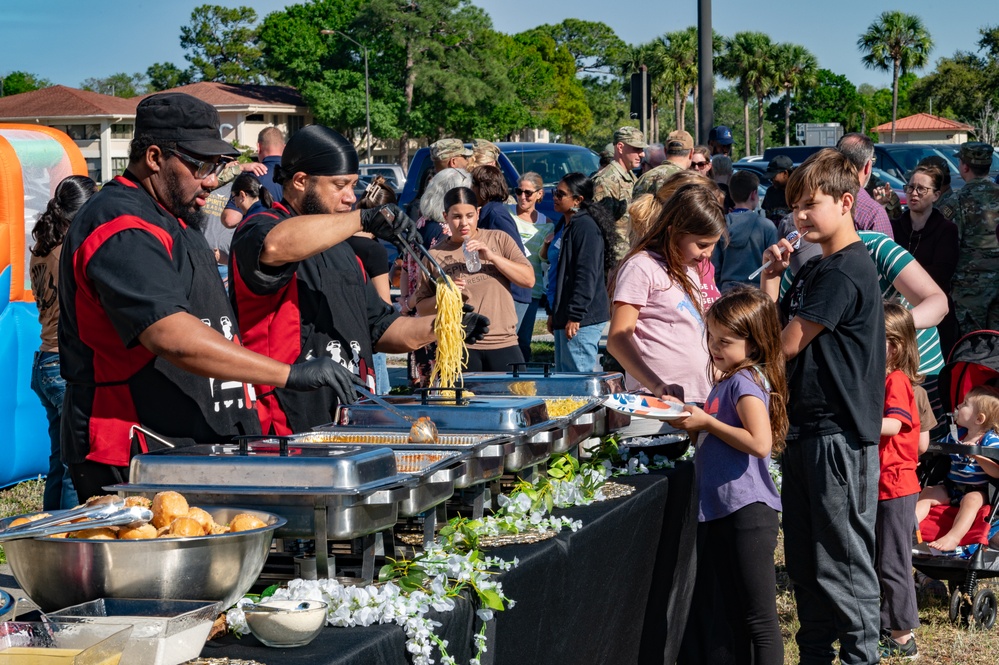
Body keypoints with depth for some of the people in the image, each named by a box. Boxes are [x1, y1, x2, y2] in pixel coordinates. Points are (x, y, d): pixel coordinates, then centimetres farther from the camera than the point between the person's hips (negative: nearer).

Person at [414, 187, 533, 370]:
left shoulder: (498, 239, 9)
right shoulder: (435, 255, 7)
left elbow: (529, 279, 0)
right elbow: (422, 307, 11)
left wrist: (492, 256, -10)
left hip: (503, 343, 1)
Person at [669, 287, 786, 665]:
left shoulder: (746, 381, -14)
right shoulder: (728, 380, 15)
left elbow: (760, 443, -27)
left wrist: (707, 422, -19)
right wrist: (690, 416, 8)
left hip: (747, 514, -10)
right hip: (719, 511, 10)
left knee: (759, 619, -4)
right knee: (734, 616, 17)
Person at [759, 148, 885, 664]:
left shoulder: (846, 271, -15)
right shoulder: (814, 269, 15)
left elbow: (788, 344, -16)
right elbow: (771, 330, 16)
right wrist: (772, 277, 3)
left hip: (839, 434, -10)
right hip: (805, 429, 10)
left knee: (843, 558, -2)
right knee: (804, 555, 16)